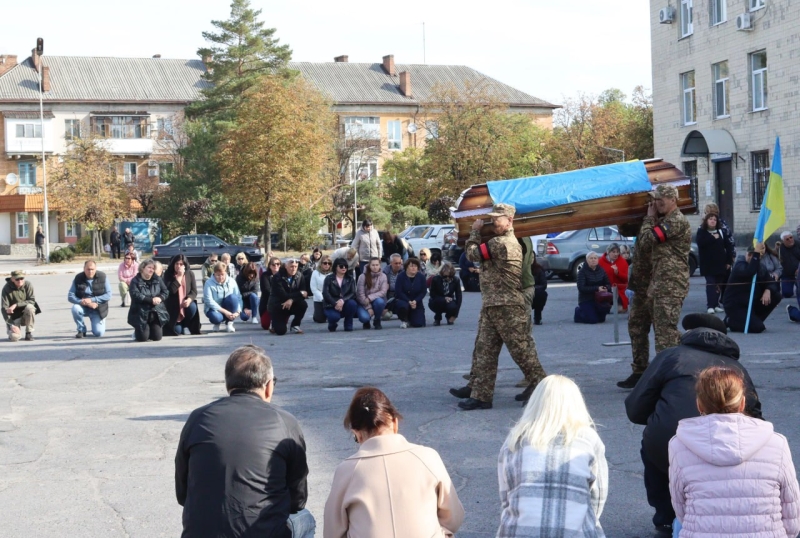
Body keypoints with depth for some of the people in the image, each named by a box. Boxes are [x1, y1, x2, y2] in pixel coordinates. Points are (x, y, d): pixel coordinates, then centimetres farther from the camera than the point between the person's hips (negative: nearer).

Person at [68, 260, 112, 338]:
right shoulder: (78, 278, -8)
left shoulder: (102, 277, -10)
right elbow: (70, 296, -11)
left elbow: (108, 295, -13)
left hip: (98, 309, -1)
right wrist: (84, 302, -25)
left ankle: (97, 324, 24)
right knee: (75, 308, -33)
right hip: (83, 308, 1)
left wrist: (92, 300, -23)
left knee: (98, 333, -16)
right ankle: (81, 330, -7)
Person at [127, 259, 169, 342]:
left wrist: (160, 298, -19)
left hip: (156, 313, 4)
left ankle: (149, 330, 32)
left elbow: (166, 292, 4)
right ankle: (137, 332, 26)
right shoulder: (135, 281, -5)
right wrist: (151, 300, -25)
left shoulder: (157, 279, 8)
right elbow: (136, 295, -19)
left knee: (157, 337, -4)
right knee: (143, 338, -11)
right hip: (141, 313, -4)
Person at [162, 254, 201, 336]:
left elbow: (194, 291, -4)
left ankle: (186, 325, -5)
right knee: (177, 330, -15)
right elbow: (170, 291, -25)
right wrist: (179, 277, -24)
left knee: (192, 307, -34)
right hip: (173, 306, -2)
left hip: (186, 302, 3)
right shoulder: (168, 274, -10)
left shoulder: (190, 274, -1)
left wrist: (189, 299, -26)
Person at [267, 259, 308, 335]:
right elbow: (283, 295, -24)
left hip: (291, 305, 4)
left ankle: (295, 326, -5)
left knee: (303, 304, -28)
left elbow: (304, 293, -12)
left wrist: (292, 300, -29)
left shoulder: (299, 276, -5)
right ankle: (275, 324, 17)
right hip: (277, 306, -4)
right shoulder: (277, 277, -16)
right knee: (280, 331, -22)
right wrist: (300, 294, -20)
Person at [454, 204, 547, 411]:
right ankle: (481, 395, 8)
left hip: (508, 308, -10)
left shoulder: (500, 243, -16)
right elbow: (480, 255, 20)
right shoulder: (509, 242, 17)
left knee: (521, 350, -1)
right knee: (484, 351, 7)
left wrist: (475, 231, 6)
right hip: (491, 307, 11)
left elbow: (473, 254, -8)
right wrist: (478, 232, 13)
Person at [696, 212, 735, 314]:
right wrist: (713, 238, -15)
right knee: (710, 284, -9)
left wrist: (729, 261, 2)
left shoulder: (721, 232, 9)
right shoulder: (701, 232, 1)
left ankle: (716, 304, 15)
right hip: (708, 264, -3)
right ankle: (710, 305, -11)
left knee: (719, 285, 6)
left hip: (720, 263, 3)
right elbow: (701, 243, -18)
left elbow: (728, 247, 8)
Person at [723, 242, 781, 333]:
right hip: (735, 305, -8)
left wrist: (768, 290, -18)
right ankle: (731, 321, 2)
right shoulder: (740, 265, -17)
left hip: (751, 302, 8)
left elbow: (772, 283, 4)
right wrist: (756, 253, -37)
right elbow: (750, 272, -41)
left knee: (776, 296, -6)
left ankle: (754, 320, 4)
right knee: (758, 328, -23)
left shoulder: (759, 267, 8)